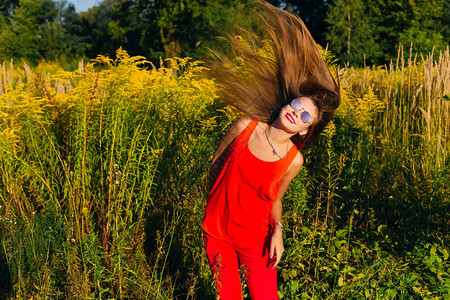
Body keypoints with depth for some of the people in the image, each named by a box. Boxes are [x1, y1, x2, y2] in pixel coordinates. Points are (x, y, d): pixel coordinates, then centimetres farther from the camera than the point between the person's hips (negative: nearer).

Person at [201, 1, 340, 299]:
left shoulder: (294, 161, -13)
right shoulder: (245, 127, -12)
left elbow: (274, 199, 3)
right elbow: (216, 164, 4)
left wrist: (278, 230, -11)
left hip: (255, 240, -1)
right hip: (216, 233, 1)